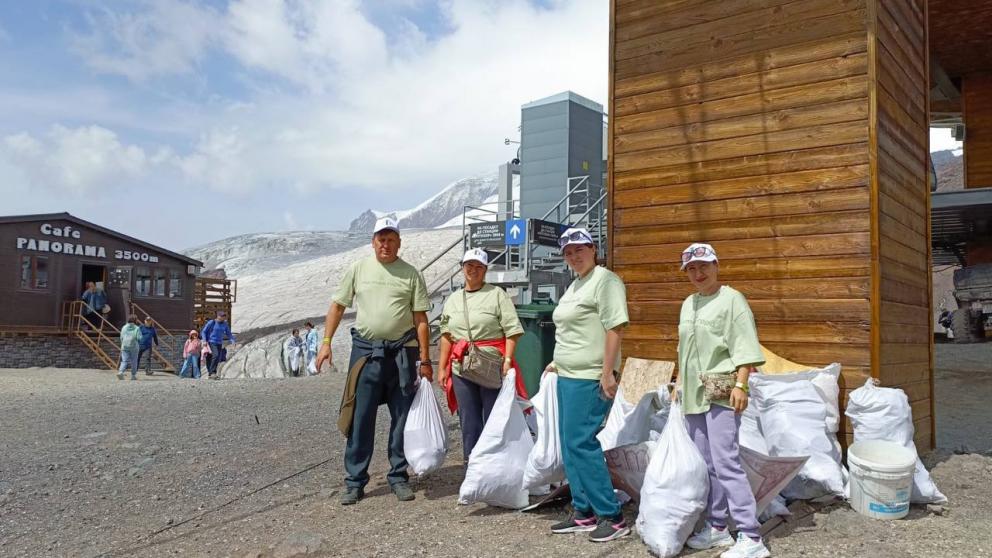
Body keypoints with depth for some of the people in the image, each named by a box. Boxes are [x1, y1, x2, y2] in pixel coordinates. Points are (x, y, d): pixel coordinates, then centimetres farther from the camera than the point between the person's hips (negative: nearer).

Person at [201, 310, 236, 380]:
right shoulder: (211, 323, -8)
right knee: (215, 355, -25)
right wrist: (204, 341, -17)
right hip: (211, 342, -6)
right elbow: (203, 332, -3)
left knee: (218, 359, 1)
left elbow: (229, 334, 12)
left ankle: (210, 374, 13)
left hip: (219, 344, 6)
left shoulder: (225, 324, 6)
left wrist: (233, 341, -4)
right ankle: (212, 372, -18)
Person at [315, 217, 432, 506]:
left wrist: (425, 359, -3)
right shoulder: (358, 269, 5)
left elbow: (421, 319, 1)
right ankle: (355, 481, 13)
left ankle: (398, 477, 22)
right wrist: (326, 342, -1)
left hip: (402, 352, 0)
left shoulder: (410, 274, 2)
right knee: (360, 419, 3)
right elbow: (337, 306, 9)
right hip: (365, 351, 0)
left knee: (402, 418, 8)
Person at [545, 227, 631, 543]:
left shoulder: (605, 280, -11)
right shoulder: (575, 285, 17)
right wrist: (559, 362, 23)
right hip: (568, 376, 10)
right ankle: (583, 513, 21)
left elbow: (615, 328, -19)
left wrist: (607, 373, -23)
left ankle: (612, 518, 1)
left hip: (590, 378, -10)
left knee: (580, 443, -10)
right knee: (570, 444, 11)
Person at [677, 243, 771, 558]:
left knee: (725, 462, -12)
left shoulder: (731, 300, -6)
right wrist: (679, 385, 23)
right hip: (693, 394, 8)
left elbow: (744, 347, -13)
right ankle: (715, 527, 22)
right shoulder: (687, 305, 17)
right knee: (706, 464, 12)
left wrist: (740, 384, -21)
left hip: (720, 393, -8)